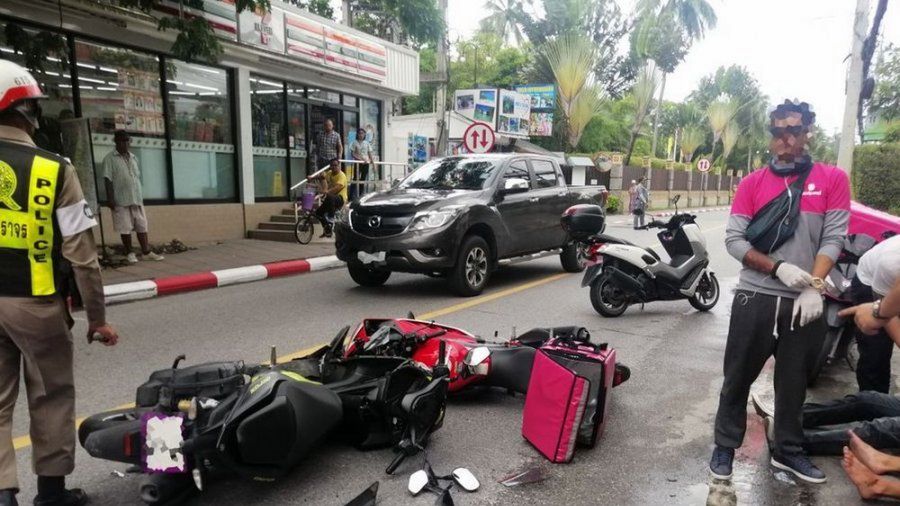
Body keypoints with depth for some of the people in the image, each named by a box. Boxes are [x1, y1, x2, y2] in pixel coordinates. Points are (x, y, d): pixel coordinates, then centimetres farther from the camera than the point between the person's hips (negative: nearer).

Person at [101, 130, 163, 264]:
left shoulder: (133, 157, 14)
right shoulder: (110, 159, -4)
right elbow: (108, 180, -8)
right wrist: (110, 198, -14)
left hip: (137, 198, 5)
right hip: (121, 200, -5)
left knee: (142, 226, 5)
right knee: (125, 228, 2)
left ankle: (146, 252, 10)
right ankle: (129, 253, 12)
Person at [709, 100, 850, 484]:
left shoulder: (833, 180, 4)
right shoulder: (751, 183, 3)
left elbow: (834, 238, -2)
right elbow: (733, 240, -2)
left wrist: (814, 287, -14)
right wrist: (779, 268, -15)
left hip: (804, 301, 1)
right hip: (755, 297, -1)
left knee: (794, 382, 14)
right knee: (738, 378, 7)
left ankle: (788, 450, 31)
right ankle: (725, 446, 22)